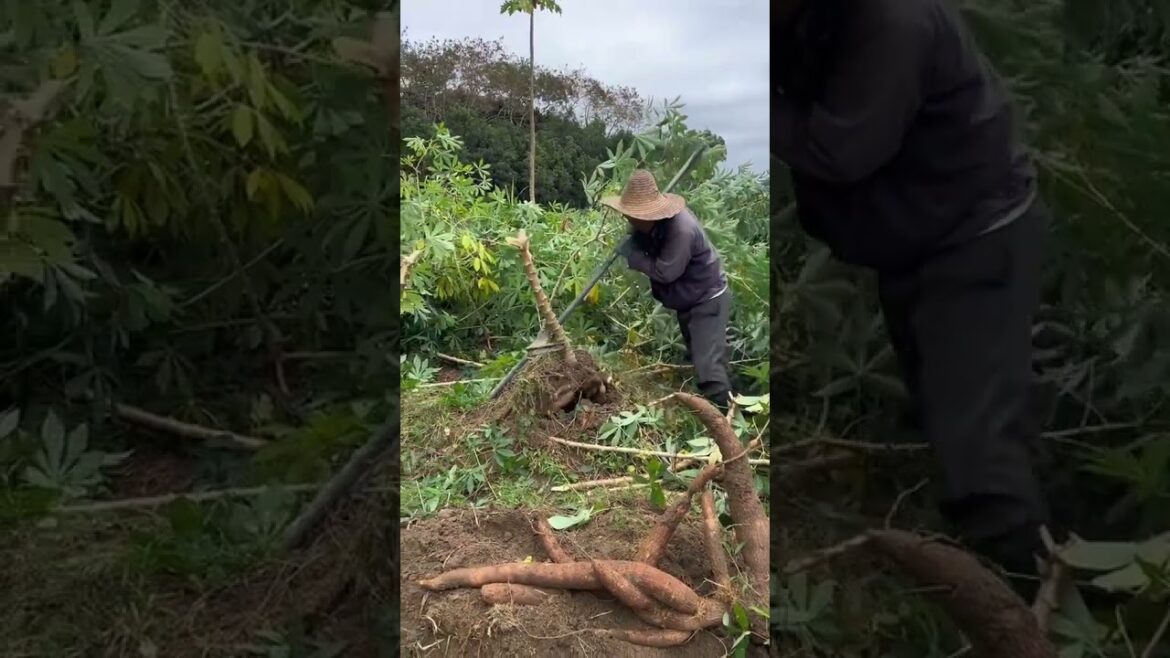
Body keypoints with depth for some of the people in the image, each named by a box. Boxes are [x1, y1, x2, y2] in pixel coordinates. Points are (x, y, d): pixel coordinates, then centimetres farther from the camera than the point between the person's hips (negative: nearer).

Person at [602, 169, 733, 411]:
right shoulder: (653, 222, -6)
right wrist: (633, 242, -14)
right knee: (697, 359, 19)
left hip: (707, 300, -9)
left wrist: (632, 255, -22)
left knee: (708, 366, -17)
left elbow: (665, 272, -31)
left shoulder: (681, 229, -34)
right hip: (687, 300, 9)